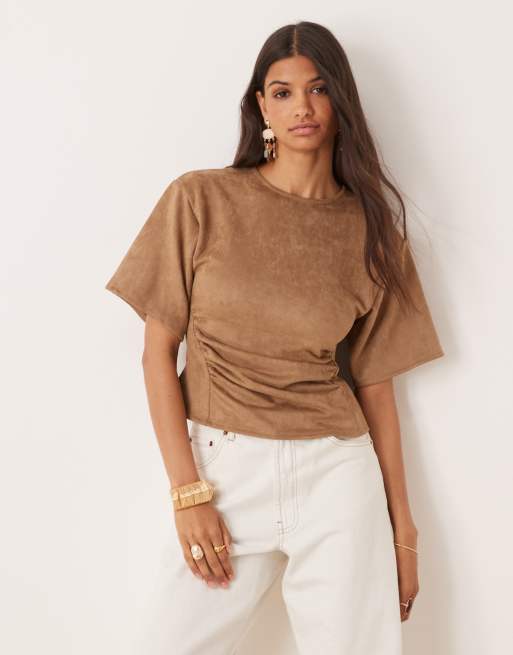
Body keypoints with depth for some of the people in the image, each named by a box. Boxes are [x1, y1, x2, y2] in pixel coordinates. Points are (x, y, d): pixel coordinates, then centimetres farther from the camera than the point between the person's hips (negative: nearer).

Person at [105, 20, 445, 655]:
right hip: (223, 467, -1)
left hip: (337, 472, 2)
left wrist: (402, 526, 8)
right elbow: (159, 350, -1)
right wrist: (187, 491, -8)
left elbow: (374, 384, 7)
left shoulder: (371, 229, 4)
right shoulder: (201, 199, -2)